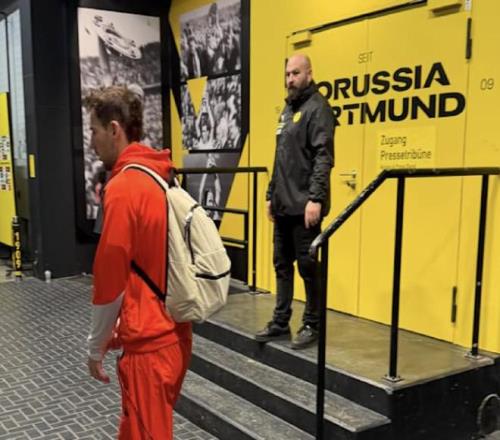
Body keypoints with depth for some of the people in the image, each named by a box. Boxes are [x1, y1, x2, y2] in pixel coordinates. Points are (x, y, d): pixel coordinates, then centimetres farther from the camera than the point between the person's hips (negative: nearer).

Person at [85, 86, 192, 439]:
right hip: (173, 334, 8)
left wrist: (96, 347, -2)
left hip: (149, 343, -8)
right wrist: (120, 330, 19)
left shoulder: (123, 188, -17)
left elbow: (110, 280, -15)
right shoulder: (160, 179, 8)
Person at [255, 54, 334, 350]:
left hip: (304, 205, -8)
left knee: (308, 267, 0)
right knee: (282, 265, 12)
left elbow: (323, 157, -17)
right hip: (283, 205, 9)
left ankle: (312, 326, 12)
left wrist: (315, 198, -24)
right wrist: (271, 194, 18)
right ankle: (280, 323, 22)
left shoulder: (317, 107, -7)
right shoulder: (288, 109, 19)